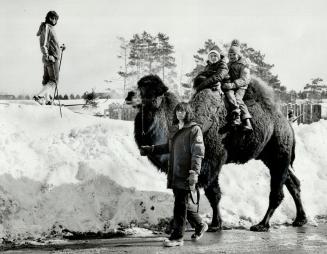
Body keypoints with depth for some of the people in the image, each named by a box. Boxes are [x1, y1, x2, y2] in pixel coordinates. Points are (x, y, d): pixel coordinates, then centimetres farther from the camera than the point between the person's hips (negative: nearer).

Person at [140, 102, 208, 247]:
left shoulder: (194, 130, -6)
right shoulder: (175, 130, 17)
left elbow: (198, 152, -14)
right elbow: (168, 147, 31)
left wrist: (194, 171, -24)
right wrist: (150, 150, 28)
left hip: (186, 175, -7)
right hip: (175, 174, 7)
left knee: (181, 205, -6)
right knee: (184, 203, 14)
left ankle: (177, 237, -2)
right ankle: (199, 225, 33)